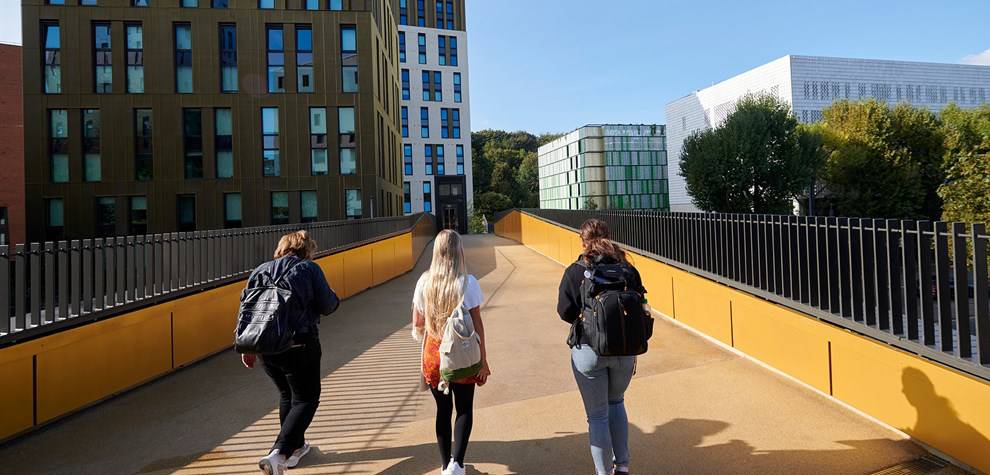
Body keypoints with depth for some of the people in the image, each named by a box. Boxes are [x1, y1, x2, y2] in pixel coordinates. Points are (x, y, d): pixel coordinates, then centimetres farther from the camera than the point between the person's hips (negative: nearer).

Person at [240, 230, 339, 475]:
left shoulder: (261, 270, 10)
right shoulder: (310, 269, -3)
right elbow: (327, 306, -6)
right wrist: (335, 298, 17)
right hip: (299, 346, -5)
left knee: (287, 394, 25)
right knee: (306, 399, 8)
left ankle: (296, 447, 37)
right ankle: (278, 454, -9)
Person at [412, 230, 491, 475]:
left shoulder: (425, 281, -6)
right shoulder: (468, 282, -13)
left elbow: (417, 324, 1)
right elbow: (476, 324, -10)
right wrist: (483, 360, -2)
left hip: (434, 353, 2)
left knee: (443, 410, 18)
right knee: (464, 409, 15)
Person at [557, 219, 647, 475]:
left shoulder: (574, 272, -11)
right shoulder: (628, 269, -4)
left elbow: (565, 312, -11)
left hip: (588, 350, -3)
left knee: (597, 414, 12)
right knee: (616, 402, 27)